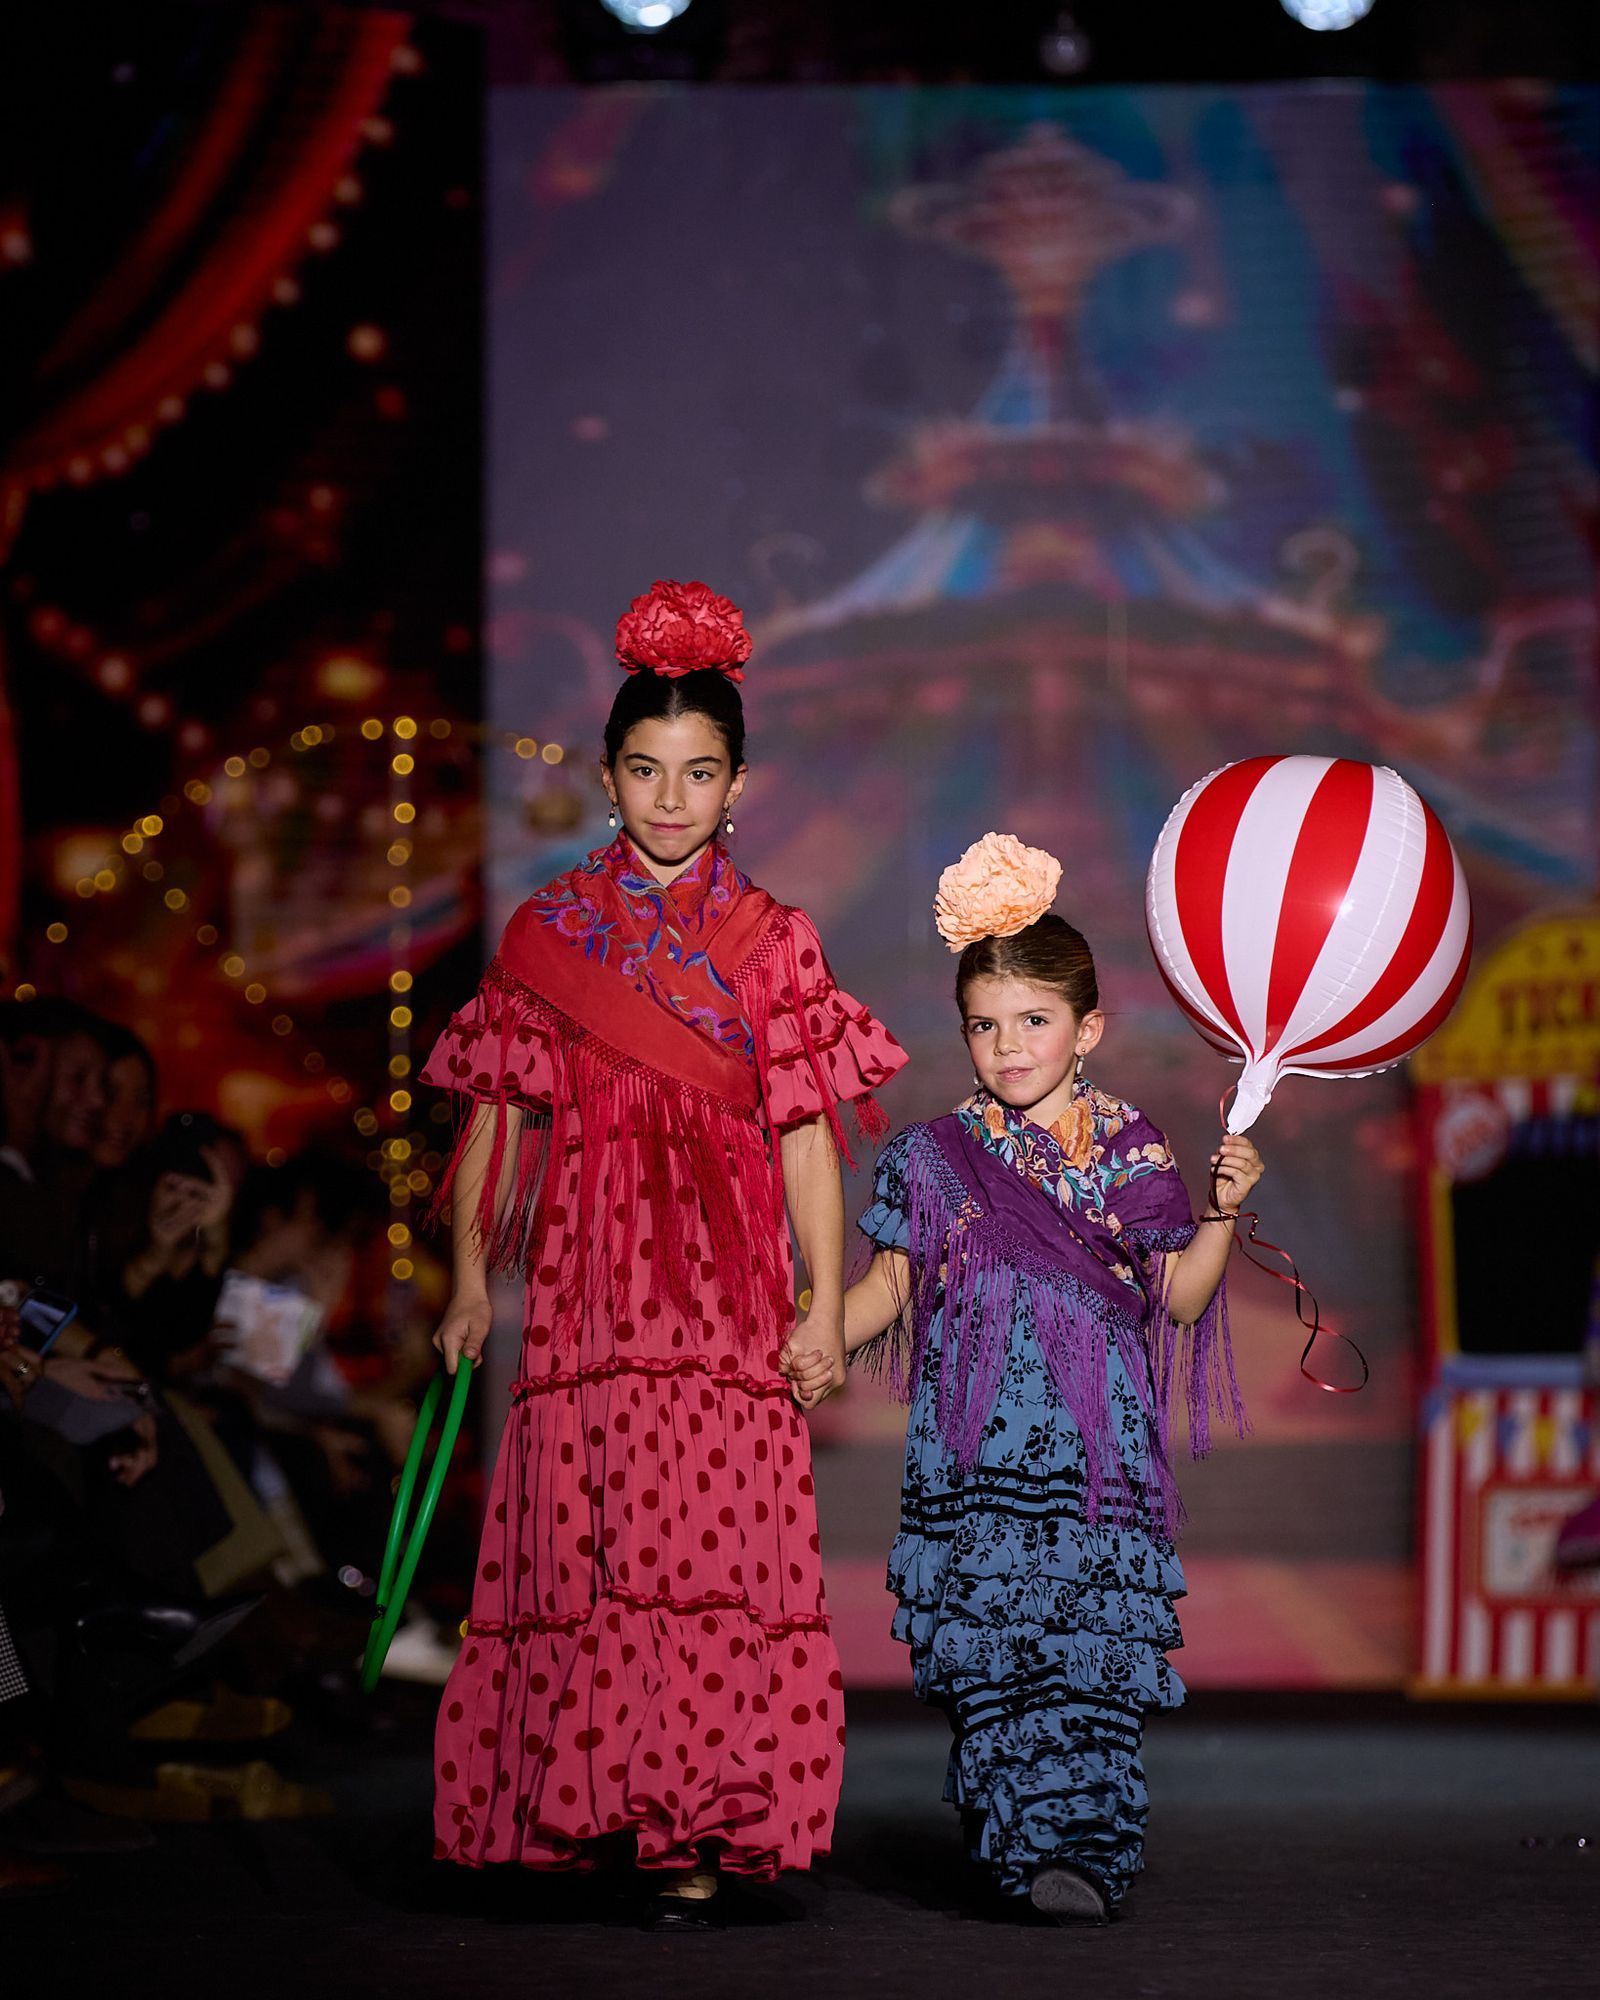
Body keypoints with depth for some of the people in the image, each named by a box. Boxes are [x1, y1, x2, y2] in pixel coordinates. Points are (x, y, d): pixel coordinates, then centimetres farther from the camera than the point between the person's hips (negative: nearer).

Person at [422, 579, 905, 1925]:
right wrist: (472, 1283, 9)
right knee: (579, 1545, -2)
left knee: (710, 1546, -8)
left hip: (723, 1281, -1)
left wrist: (825, 1305, -5)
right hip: (583, 1278, 2)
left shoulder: (771, 943, 6)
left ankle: (694, 1838, -8)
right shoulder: (546, 933, 9)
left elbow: (807, 1131, 2)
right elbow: (500, 1110, 12)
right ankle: (590, 1808, 5)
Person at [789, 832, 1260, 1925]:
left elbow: (1181, 1299, 9)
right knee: (990, 1658, -4)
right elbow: (889, 1282, 14)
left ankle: (1085, 1846, -15)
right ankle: (1014, 1835, 2)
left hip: (1095, 1450, -1)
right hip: (975, 1453, 1)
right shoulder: (937, 1156, 10)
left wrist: (1222, 1213, -6)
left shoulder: (1131, 1154, 8)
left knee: (1090, 1657, -11)